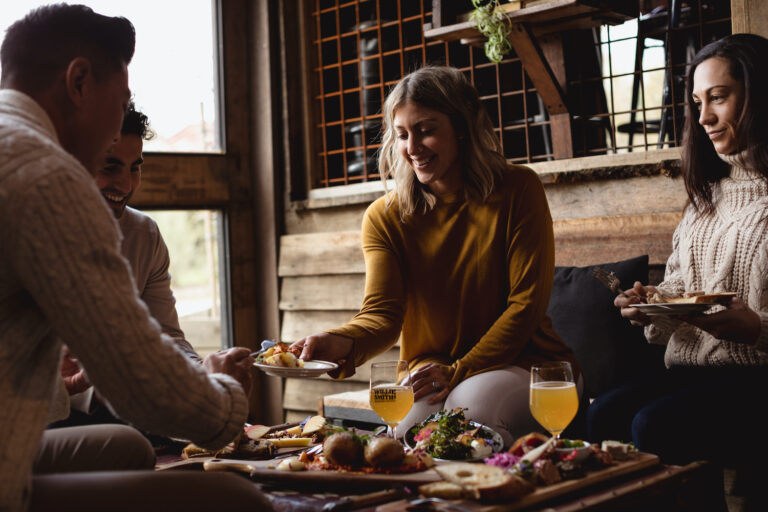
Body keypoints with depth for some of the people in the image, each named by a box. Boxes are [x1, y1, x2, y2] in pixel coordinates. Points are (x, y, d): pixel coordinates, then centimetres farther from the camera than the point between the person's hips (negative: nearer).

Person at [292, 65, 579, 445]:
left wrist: (459, 370, -15)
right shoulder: (384, 218, -1)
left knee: (473, 402, -33)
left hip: (520, 362, -1)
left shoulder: (517, 189, -6)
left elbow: (527, 303, -8)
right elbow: (383, 313, -14)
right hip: (430, 372, 1)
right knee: (411, 426, -31)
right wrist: (343, 343, -38)